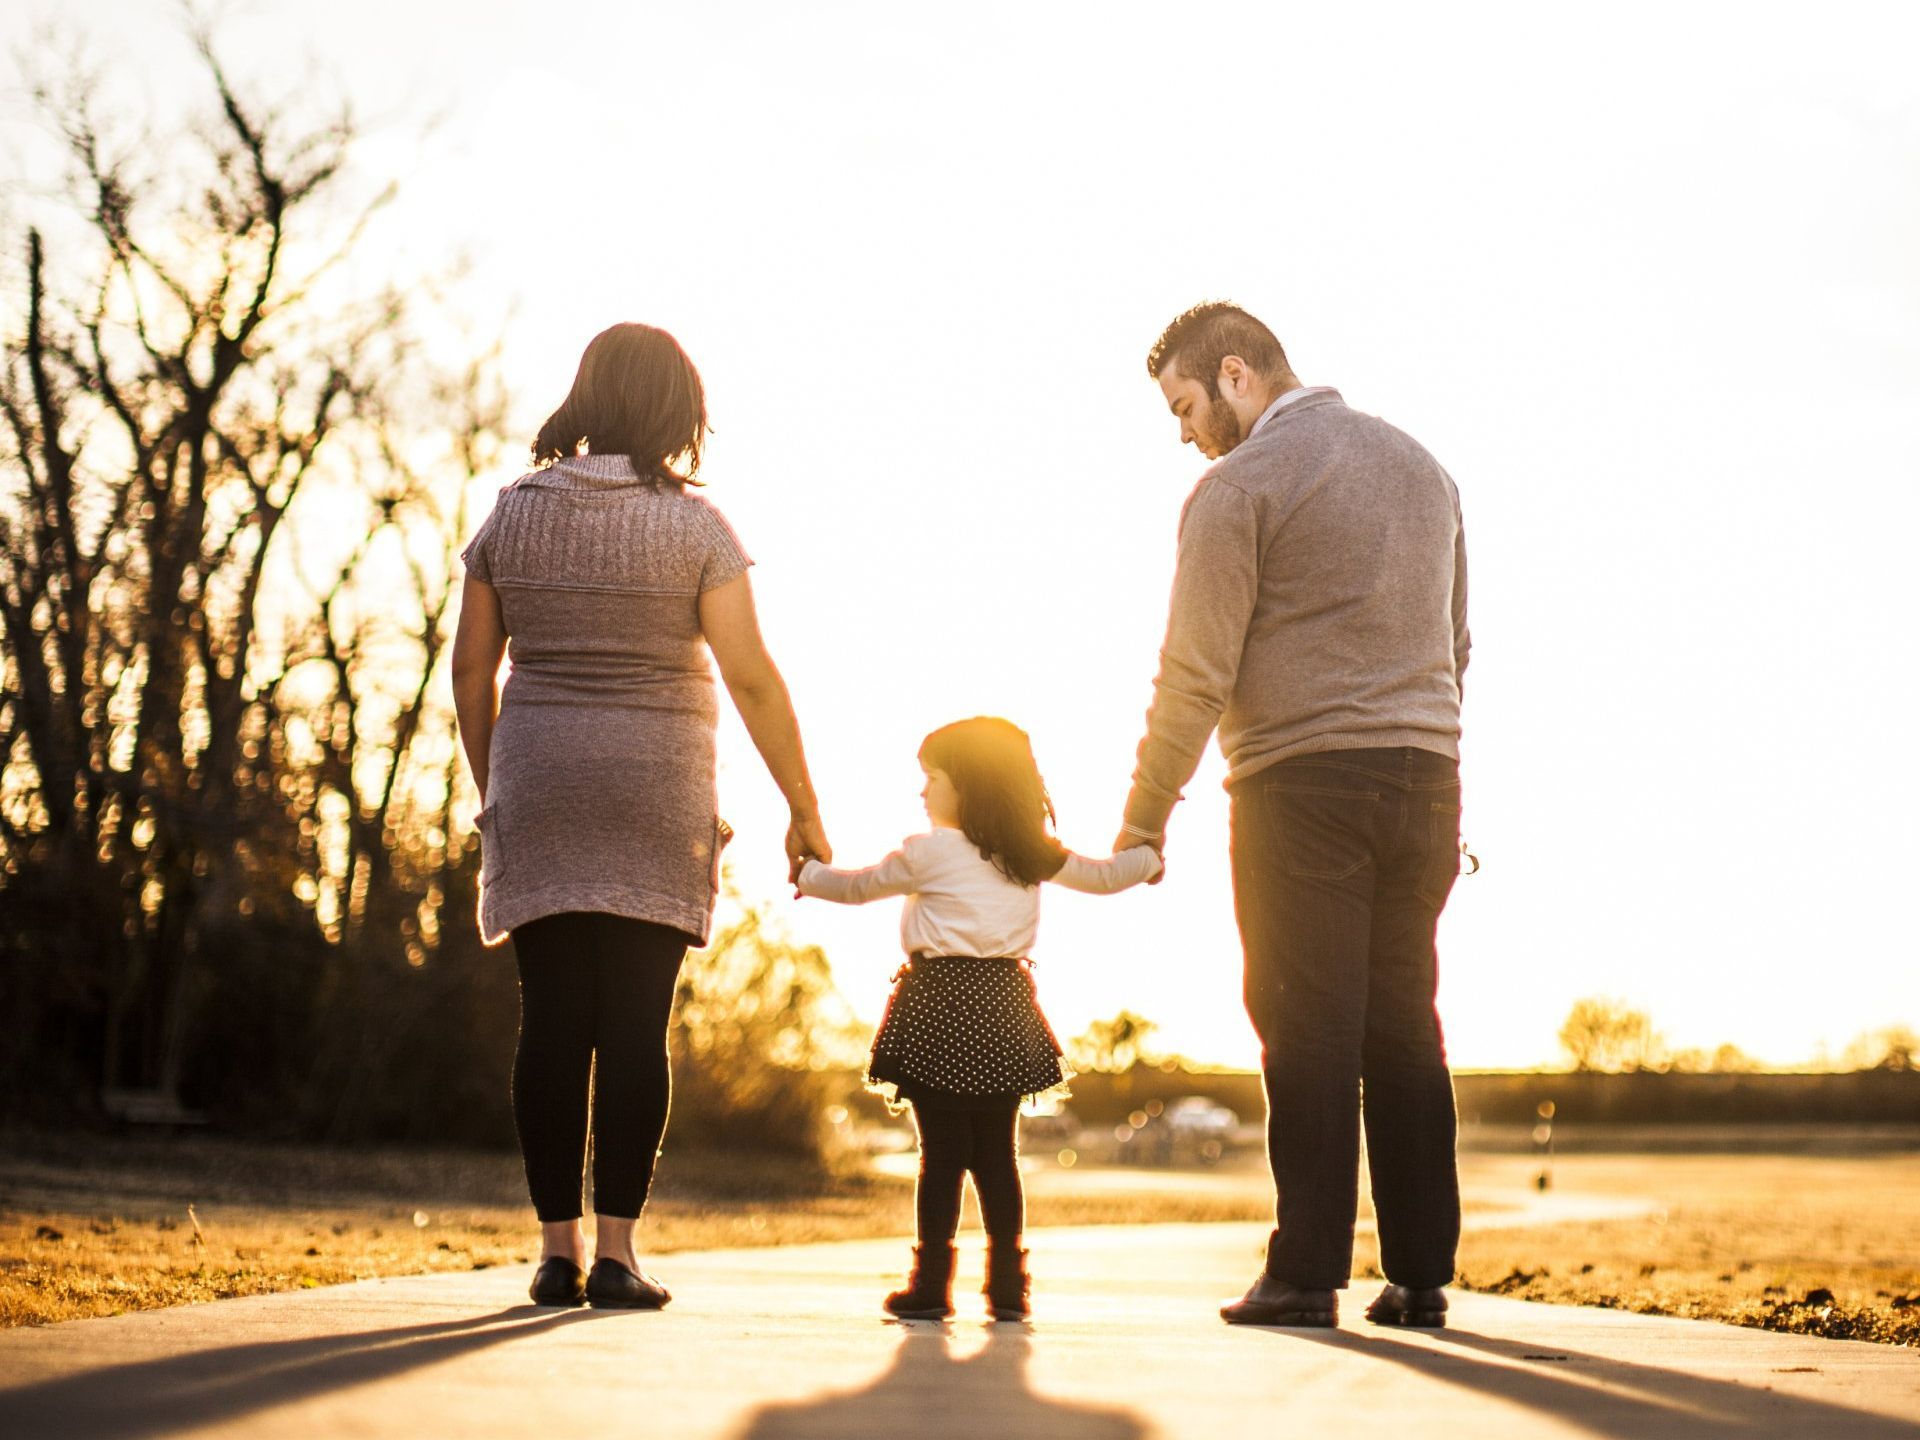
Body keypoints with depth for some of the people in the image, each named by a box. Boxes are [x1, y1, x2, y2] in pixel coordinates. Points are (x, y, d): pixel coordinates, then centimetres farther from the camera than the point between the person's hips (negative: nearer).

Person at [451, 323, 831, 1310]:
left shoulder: (513, 514, 5)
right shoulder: (691, 525, -5)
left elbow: (471, 667, 7)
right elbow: (751, 679, -8)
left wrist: (491, 789, 18)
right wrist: (803, 811, -2)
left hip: (539, 786, 3)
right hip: (655, 797, -3)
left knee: (553, 1025, 4)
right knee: (636, 1025, -1)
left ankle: (558, 1249, 5)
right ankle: (615, 1252, -2)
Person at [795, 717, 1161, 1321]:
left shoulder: (928, 851, -3)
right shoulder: (1034, 854, 10)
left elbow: (857, 886, 8)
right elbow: (1104, 876, 22)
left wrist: (807, 874, 28)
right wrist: (1149, 856, 42)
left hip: (940, 1003, -4)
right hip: (1003, 1005, 5)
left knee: (942, 1150, -3)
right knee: (996, 1151, 9)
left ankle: (931, 1282, -1)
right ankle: (1008, 1282, 9)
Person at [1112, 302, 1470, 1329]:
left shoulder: (1239, 485, -6)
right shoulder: (1419, 465, 18)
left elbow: (1196, 674, -9)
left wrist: (1142, 820, -2)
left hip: (1303, 783, -6)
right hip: (1425, 778, 6)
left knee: (1309, 1030, -3)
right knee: (1405, 1025, 8)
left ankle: (1307, 1273, -3)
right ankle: (1420, 1275, 9)